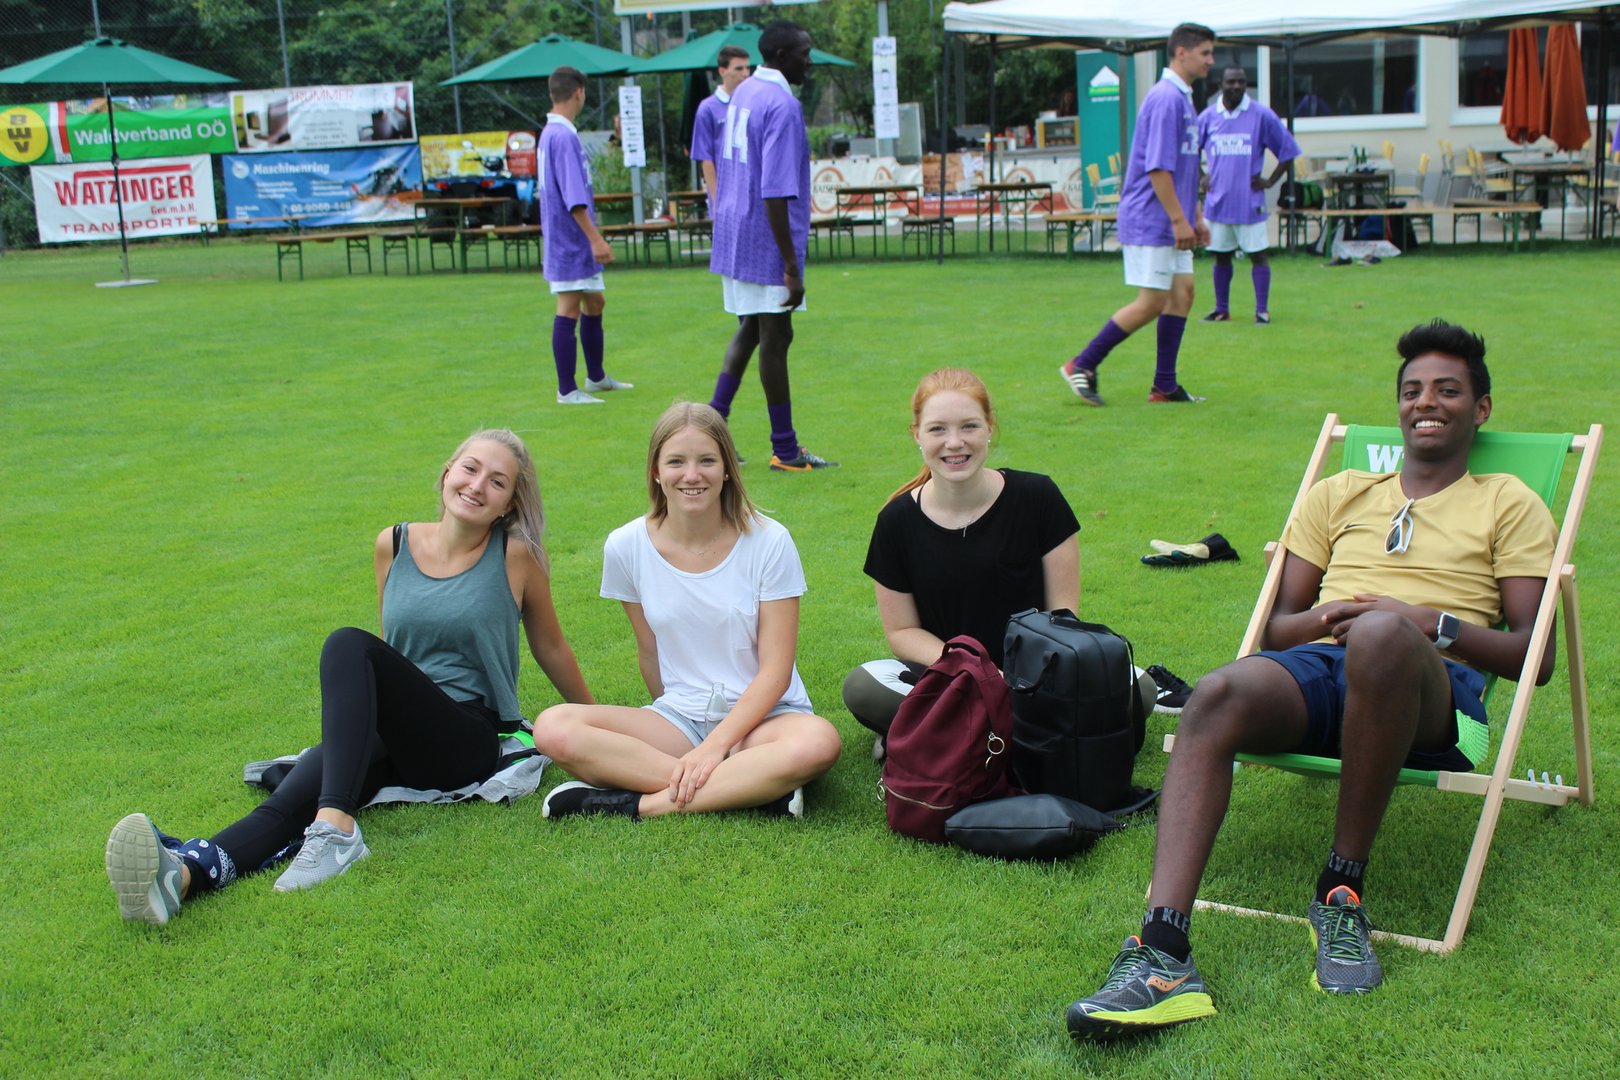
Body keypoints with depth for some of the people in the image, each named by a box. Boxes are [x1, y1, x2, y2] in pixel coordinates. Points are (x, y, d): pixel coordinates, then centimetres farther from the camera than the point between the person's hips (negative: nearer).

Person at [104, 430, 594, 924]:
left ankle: (335, 826, -45)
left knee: (349, 645, -30)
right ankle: (187, 870, -58)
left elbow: (550, 648, 13)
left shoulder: (516, 555, -1)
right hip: (394, 735, 4)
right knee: (289, 802, -30)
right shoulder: (393, 545, 11)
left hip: (470, 740, -4)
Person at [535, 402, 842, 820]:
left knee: (817, 743, -38)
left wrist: (716, 745, -20)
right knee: (554, 729, -25)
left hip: (764, 715, -2)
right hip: (678, 718, 3)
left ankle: (642, 804, -24)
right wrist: (672, 730, 13)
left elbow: (775, 670, -10)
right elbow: (650, 651, 10)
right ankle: (758, 788, -27)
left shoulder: (768, 542, -9)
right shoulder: (627, 546, -2)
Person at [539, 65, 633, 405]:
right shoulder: (563, 136, -17)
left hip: (576, 245, 10)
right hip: (570, 241, -10)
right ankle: (567, 390, -1)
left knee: (594, 303, 19)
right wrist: (595, 238, -24)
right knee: (569, 311, -5)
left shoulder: (552, 133, 14)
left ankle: (596, 377, 31)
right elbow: (573, 197, -24)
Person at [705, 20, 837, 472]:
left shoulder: (742, 94, 12)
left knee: (750, 329, 17)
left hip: (732, 233, 9)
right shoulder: (783, 106, -17)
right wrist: (791, 266, -20)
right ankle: (785, 451, 9)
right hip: (766, 241, -9)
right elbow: (775, 193, -22)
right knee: (775, 337, 0)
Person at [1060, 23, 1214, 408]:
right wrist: (1179, 219, -21)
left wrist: (1196, 215, 22)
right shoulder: (1166, 98, -16)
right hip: (1150, 221, -10)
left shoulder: (1183, 98, 16)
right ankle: (1082, 365, 2)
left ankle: (1164, 385, 12)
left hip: (1170, 222, 10)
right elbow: (1158, 167, -22)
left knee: (1182, 291, 8)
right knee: (1151, 303, -6)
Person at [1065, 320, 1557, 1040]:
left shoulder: (1510, 505, 21)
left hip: (1434, 689, -2)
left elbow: (1534, 655, 10)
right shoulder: (1338, 494, 29)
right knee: (1217, 696, -33)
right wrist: (1322, 617, -2)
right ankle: (1161, 954, -45)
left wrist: (1432, 623, -9)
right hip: (1318, 671, 3)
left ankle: (1342, 892, -25)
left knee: (1384, 635, -40)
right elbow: (1276, 626, 22)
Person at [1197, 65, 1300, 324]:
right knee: (1221, 255, 9)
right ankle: (1222, 310, 19)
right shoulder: (1208, 117, 4)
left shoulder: (1262, 115, -3)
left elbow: (1287, 151, 3)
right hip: (1217, 200, 3)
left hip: (1249, 201, -3)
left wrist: (1270, 182, -3)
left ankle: (1262, 310, 4)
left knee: (1258, 254, -2)